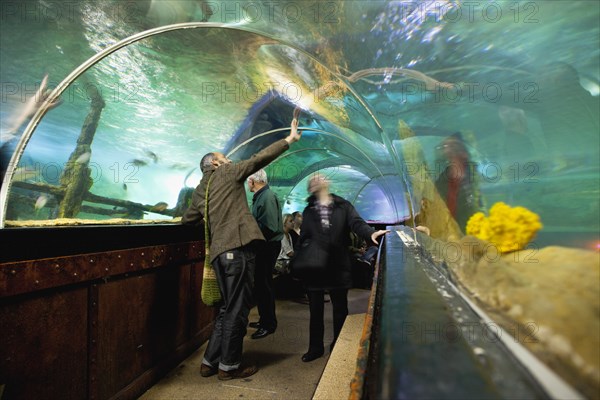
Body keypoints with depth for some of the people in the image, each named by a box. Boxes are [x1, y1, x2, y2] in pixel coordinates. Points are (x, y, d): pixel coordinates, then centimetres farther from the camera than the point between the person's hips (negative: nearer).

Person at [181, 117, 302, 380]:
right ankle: (229, 366, 12)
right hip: (239, 248, -8)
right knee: (237, 309, 2)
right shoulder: (228, 173, 4)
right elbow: (259, 159, -1)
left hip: (220, 252, 8)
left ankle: (210, 362, 25)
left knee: (228, 308, 18)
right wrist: (289, 140, 4)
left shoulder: (199, 192, 21)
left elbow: (188, 220, 28)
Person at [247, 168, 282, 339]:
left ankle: (269, 324, 13)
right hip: (263, 246, 10)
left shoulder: (267, 197, -18)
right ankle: (265, 319, 31)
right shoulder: (260, 196, 12)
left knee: (263, 285, -1)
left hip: (268, 246, -10)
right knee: (261, 283, 17)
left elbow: (269, 227, -25)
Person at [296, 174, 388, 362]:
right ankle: (315, 347, 27)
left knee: (340, 308, 12)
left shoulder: (343, 206, 3)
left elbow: (356, 223, -12)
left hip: (339, 266, -1)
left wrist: (371, 233, -32)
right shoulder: (308, 211, 8)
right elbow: (303, 239, 5)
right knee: (315, 309, 10)